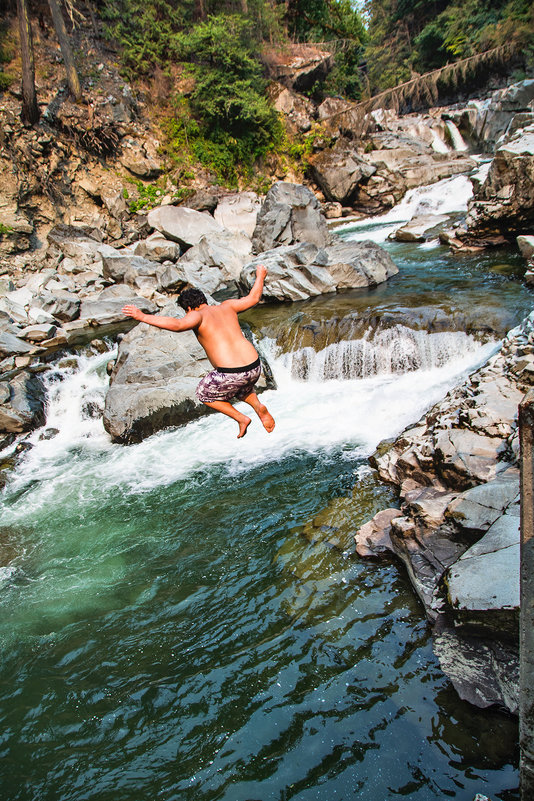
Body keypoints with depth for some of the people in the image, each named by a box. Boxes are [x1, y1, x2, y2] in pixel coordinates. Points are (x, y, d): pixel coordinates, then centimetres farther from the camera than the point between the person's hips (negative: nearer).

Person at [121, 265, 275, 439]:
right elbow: (253, 298, 26)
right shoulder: (226, 306, 15)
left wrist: (143, 317, -22)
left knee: (204, 394, 25)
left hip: (231, 374, -7)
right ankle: (258, 406, 11)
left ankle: (241, 418, 12)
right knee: (242, 389, 41)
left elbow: (177, 324, -24)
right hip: (254, 367, 7)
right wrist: (260, 276, 43)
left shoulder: (198, 315, -3)